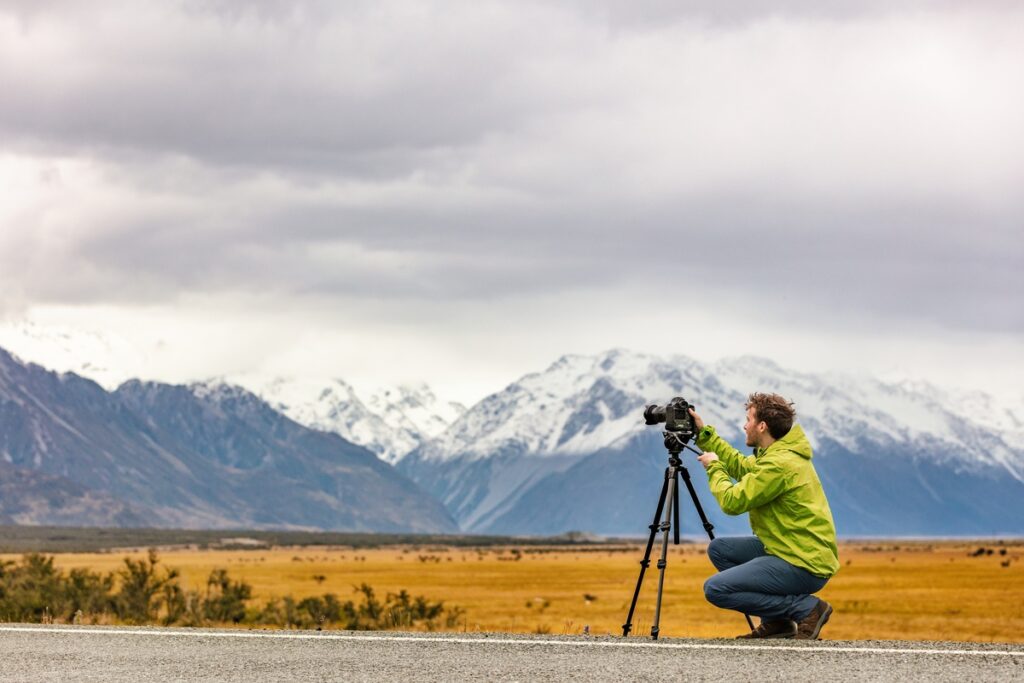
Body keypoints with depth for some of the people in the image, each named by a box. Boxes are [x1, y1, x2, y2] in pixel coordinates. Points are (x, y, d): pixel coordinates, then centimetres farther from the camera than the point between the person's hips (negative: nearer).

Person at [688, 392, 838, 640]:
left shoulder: (780, 464, -20)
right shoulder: (775, 454, 11)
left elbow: (732, 501, -17)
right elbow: (740, 465, 26)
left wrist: (714, 467, 0)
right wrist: (704, 433, 26)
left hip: (804, 566, -10)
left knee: (715, 589, -15)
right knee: (719, 549, 17)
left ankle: (806, 608, -9)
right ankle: (776, 621, 10)